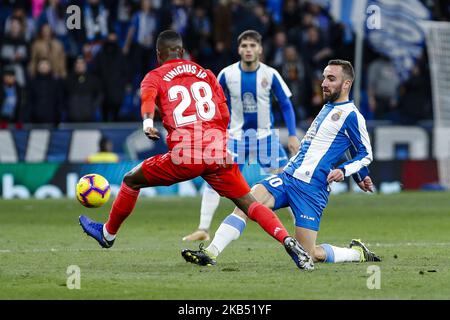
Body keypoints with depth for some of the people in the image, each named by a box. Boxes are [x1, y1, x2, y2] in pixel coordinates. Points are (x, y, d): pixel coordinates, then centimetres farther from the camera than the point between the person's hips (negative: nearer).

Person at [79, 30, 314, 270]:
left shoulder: (155, 77, 12)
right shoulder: (205, 74, 23)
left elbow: (148, 97, -12)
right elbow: (225, 117, 17)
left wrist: (147, 123, -30)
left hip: (185, 155, -3)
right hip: (218, 152, 3)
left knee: (131, 181, 20)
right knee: (248, 203, 5)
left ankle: (108, 234, 34)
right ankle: (288, 241, -17)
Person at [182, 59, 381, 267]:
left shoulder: (351, 115, -5)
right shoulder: (327, 107, 19)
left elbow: (365, 154, -1)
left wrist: (343, 171, -14)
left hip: (312, 188, -8)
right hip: (288, 176, 8)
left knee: (311, 255, -9)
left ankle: (357, 253, 16)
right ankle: (210, 253, -24)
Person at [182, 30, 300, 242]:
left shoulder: (270, 75, -11)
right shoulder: (227, 74, -8)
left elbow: (286, 105, -3)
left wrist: (292, 135, -9)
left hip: (265, 135, -1)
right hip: (235, 135, 1)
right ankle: (203, 229, -1)